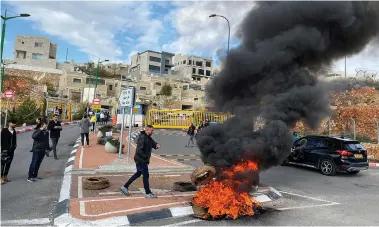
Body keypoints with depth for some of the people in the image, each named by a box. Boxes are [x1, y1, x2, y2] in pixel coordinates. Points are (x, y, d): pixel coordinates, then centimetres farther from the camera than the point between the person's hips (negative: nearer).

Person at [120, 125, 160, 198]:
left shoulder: (149, 138, 11)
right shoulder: (142, 138, -20)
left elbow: (153, 144, 11)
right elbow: (139, 150, -25)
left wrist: (157, 145, -12)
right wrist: (146, 157, -24)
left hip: (143, 160, 10)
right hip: (141, 160, -10)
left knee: (138, 173, 20)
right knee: (145, 175, -1)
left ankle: (125, 187, 29)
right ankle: (148, 193, 10)